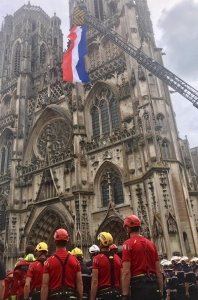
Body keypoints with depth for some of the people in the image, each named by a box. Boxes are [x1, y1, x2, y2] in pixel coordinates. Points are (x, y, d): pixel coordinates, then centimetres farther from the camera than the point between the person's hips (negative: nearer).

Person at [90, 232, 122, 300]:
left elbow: (95, 281, -13)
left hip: (103, 293, -5)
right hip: (116, 293, 5)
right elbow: (121, 279, 7)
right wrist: (121, 294, 17)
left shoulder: (97, 258, -10)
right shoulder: (118, 258, 5)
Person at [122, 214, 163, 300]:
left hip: (139, 286, -6)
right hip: (154, 286, 6)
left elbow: (126, 272, -13)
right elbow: (159, 271, 13)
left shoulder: (128, 244, -6)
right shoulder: (151, 244, 14)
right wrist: (161, 291, 18)